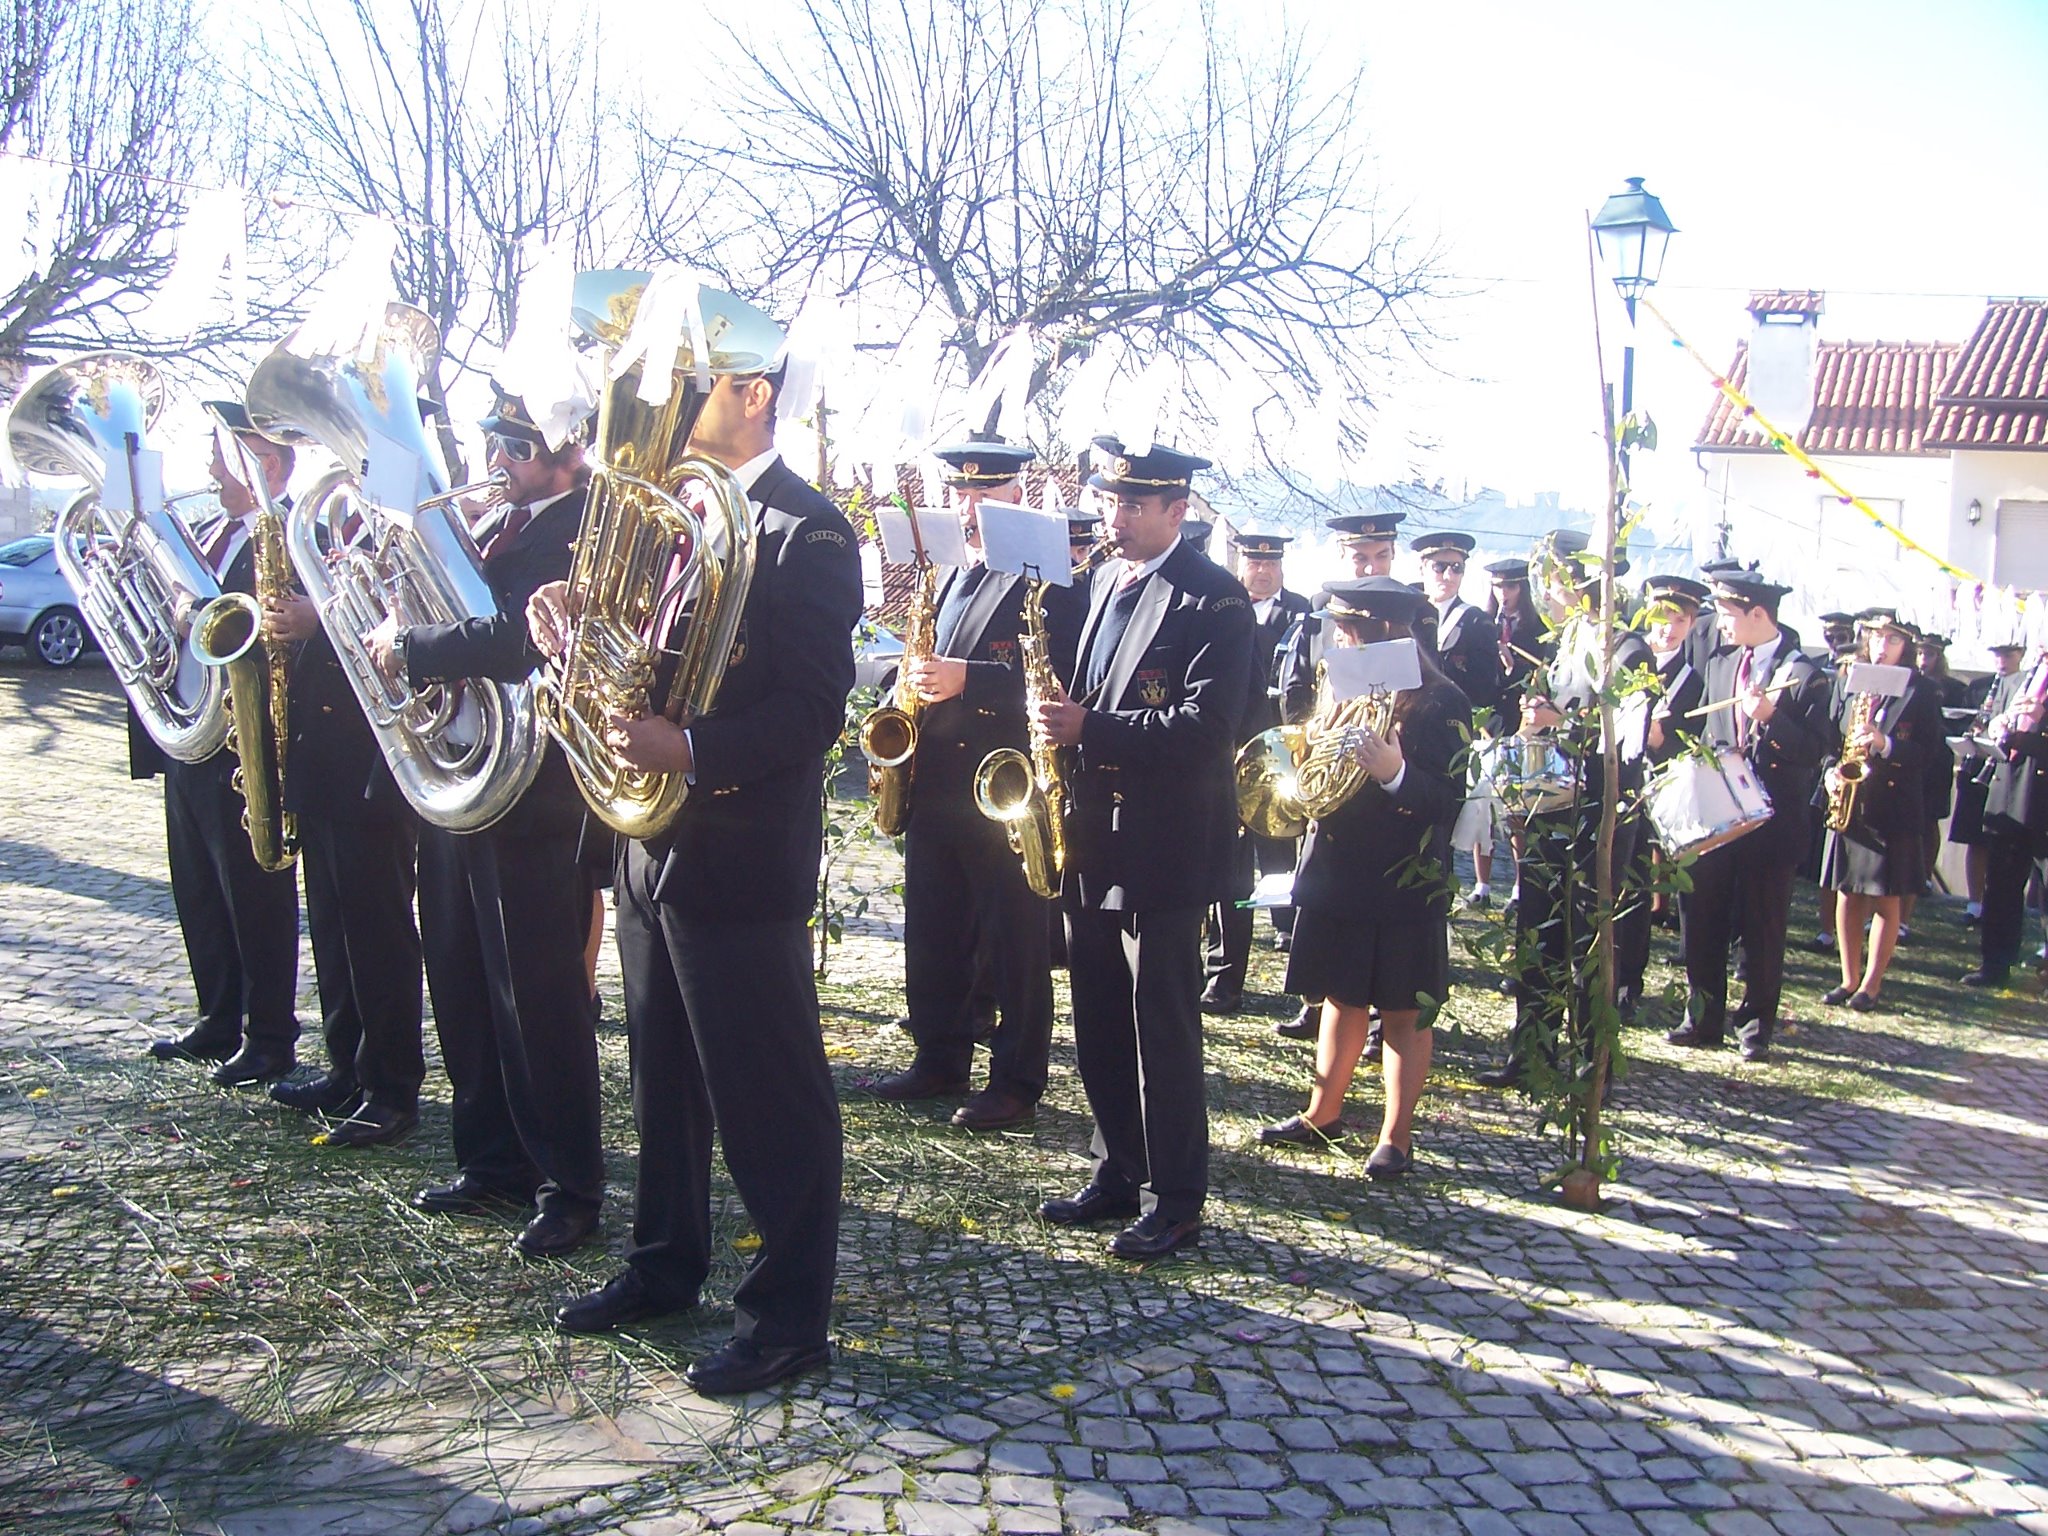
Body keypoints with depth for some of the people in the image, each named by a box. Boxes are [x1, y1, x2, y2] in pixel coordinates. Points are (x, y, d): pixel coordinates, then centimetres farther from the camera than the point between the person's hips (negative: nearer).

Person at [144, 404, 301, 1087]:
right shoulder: (211, 535, 14)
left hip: (244, 752, -9)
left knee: (257, 898, 2)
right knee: (200, 895, 17)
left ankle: (270, 1037, 14)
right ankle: (220, 1022, 31)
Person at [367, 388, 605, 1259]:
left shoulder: (583, 532, -14)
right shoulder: (499, 526, 15)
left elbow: (514, 640, -27)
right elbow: (472, 623, 15)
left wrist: (409, 647, -16)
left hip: (532, 801, -9)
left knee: (539, 998, -1)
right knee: (464, 990, 16)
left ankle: (569, 1187, 11)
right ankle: (491, 1162, 30)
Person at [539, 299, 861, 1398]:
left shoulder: (806, 532, -14)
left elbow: (813, 709, -21)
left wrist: (689, 752, -31)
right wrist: (575, 624, -5)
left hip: (741, 855, -9)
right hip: (652, 843, 9)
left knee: (769, 1095, 2)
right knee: (663, 1072, 20)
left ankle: (788, 1316, 15)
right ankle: (665, 1265, 37)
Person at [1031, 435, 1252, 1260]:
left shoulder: (1214, 599, -12)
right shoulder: (1104, 582, 14)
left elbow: (1206, 725, -21)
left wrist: (1091, 729, -24)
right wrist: (1063, 721, 5)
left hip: (1164, 844, -8)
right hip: (1092, 837, 8)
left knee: (1163, 1028, 0)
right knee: (1100, 1023, 15)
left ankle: (1174, 1201, 11)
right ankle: (1119, 1173, 28)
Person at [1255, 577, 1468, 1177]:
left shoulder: (1439, 702, -11)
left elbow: (1449, 801, -16)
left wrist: (1396, 773, -32)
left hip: (1405, 886, -7)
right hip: (1337, 874, 7)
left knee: (1403, 1013, 4)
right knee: (1342, 997, 16)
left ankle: (1396, 1138, 13)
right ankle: (1323, 1115, 27)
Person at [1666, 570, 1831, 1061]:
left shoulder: (1802, 674, -8)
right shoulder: (1720, 662, 11)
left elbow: (1815, 749, -15)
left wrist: (1770, 717, -27)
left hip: (1770, 818, -5)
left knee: (1762, 928, 5)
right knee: (1701, 919, 7)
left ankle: (1755, 1027, 17)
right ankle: (1704, 1017, 19)